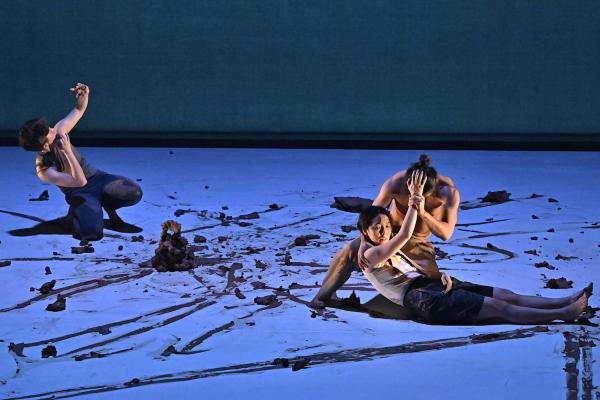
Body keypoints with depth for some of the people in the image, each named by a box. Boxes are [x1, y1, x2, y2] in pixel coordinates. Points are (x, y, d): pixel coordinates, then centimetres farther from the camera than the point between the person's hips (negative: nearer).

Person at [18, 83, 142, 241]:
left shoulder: (58, 131, -12)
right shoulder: (44, 170, -25)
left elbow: (79, 110, 3)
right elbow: (80, 181, -32)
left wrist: (84, 96, -21)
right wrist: (68, 151, -37)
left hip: (97, 177, 5)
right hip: (81, 194, -5)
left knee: (134, 192, -23)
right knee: (91, 231, -34)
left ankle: (107, 204, 11)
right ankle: (75, 213, 3)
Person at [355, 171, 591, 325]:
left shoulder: (393, 252, 29)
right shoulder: (371, 254, 0)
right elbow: (405, 234, -13)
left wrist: (440, 276, 1)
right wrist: (415, 199, -6)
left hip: (431, 286, 9)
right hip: (419, 298, -9)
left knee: (506, 295, -6)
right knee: (498, 307, -18)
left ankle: (567, 301, -14)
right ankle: (563, 314, -25)